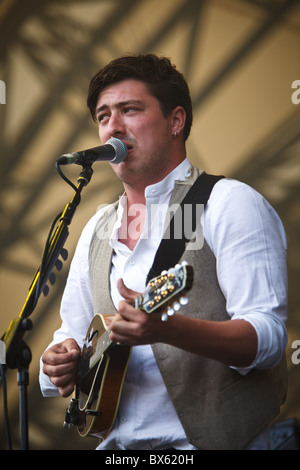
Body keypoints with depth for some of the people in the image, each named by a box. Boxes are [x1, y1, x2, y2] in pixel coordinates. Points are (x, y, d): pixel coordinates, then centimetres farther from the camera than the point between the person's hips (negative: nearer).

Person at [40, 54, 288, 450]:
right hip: (116, 442, 5)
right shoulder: (98, 228, 15)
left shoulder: (231, 204, -5)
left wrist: (168, 328, -29)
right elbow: (74, 332, 21)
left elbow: (268, 337, -14)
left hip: (207, 439, -5)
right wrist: (64, 359, -1)